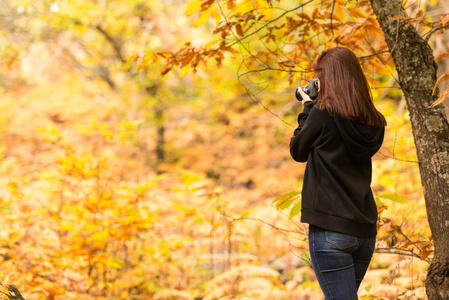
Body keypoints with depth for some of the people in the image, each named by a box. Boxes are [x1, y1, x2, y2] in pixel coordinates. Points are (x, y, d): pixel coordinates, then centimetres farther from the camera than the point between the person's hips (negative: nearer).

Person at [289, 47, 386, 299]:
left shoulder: (323, 113, -12)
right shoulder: (374, 123, 6)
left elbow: (298, 152, 2)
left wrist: (308, 107, 12)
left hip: (330, 229, -7)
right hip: (365, 231, 7)